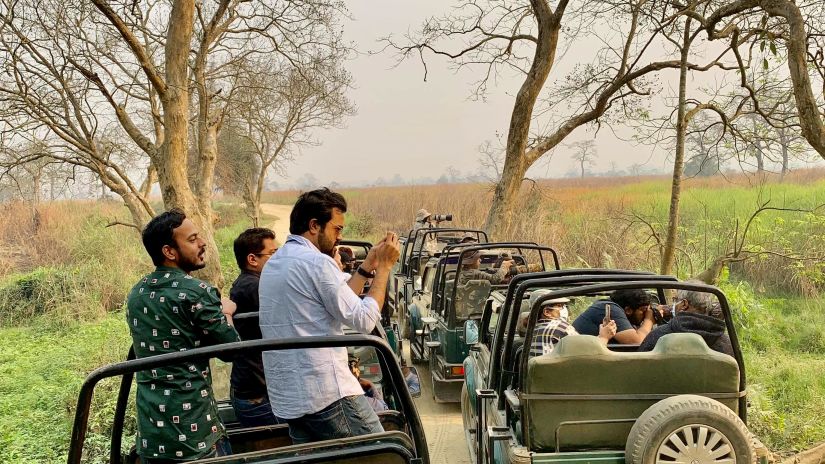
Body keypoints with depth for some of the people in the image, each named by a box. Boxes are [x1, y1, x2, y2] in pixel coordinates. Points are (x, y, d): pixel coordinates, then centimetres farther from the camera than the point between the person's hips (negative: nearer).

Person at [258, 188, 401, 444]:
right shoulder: (316, 262, -13)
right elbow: (364, 320, -13)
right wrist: (384, 267, -5)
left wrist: (366, 267, 17)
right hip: (327, 394, -9)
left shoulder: (272, 264, 16)